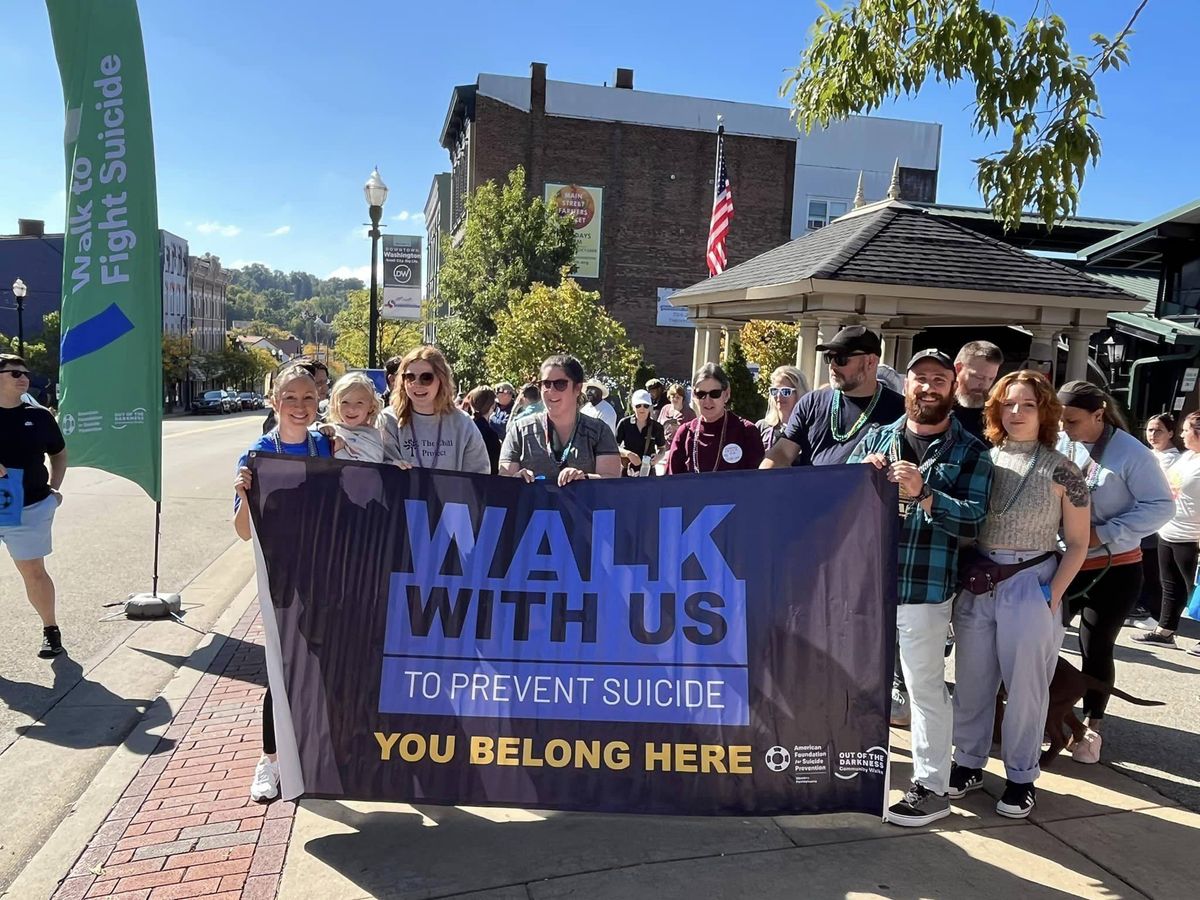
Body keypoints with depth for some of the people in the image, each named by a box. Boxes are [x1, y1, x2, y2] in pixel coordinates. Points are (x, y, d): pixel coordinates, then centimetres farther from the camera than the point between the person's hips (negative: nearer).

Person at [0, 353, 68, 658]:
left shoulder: (39, 416, 3)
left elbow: (59, 454, 17)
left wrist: (54, 488, 6)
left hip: (29, 509, 0)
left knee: (34, 572, 5)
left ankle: (50, 629, 19)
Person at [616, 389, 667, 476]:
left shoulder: (656, 427, 0)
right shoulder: (624, 423, -4)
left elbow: (662, 448, 13)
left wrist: (658, 456, -9)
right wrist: (628, 454, -17)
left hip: (647, 472, 1)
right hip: (627, 472, -1)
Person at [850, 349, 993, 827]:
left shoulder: (970, 452, 0)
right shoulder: (876, 438, 10)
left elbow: (973, 521, -10)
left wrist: (923, 494, -24)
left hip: (925, 589, -4)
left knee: (925, 688, 5)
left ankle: (932, 786, 19)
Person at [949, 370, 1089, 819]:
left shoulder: (1060, 470, -3)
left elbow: (1077, 543, 0)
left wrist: (1053, 596, -9)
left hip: (1030, 587, -3)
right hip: (975, 587, 3)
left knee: (1025, 685, 6)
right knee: (971, 681, 11)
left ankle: (1021, 776, 23)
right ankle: (968, 763, 28)